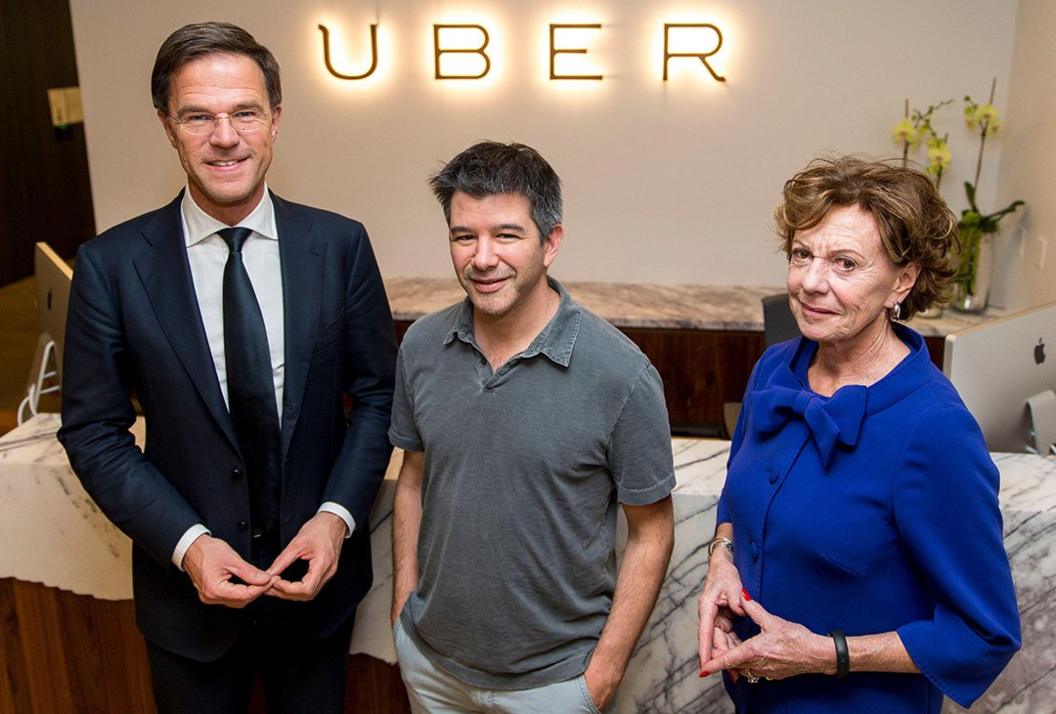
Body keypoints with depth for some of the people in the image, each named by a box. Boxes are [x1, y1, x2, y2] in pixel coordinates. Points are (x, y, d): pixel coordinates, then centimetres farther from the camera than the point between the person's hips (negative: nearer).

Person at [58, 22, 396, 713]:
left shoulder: (340, 244, -9)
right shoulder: (111, 264, -11)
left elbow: (377, 393, -3)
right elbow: (93, 433, -6)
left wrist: (337, 516, -14)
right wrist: (187, 544, -16)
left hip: (318, 564, 1)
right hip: (188, 579, -1)